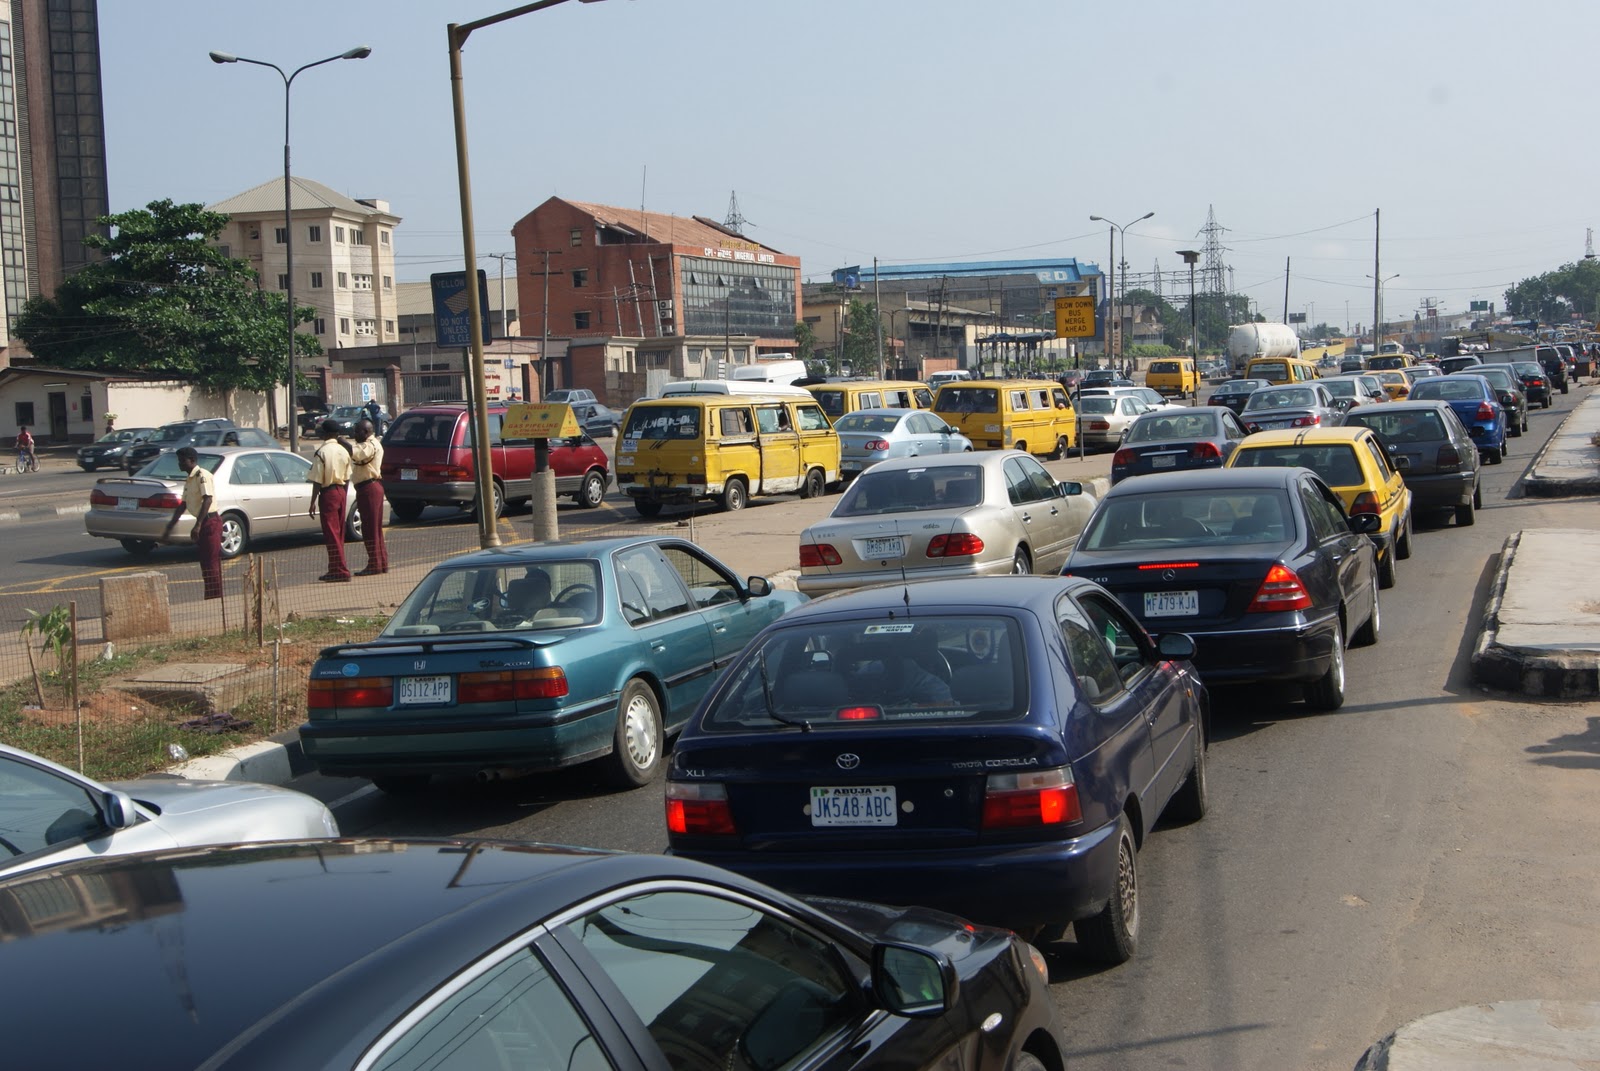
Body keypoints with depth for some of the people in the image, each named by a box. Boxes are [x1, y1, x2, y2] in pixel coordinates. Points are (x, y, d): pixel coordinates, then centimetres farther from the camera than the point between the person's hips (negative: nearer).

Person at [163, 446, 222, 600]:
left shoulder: (202, 476, -13)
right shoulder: (189, 479, 17)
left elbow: (207, 500, -23)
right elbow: (183, 505, 21)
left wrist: (197, 526, -28)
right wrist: (170, 527, 20)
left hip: (210, 522, -10)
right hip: (204, 523, 10)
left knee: (211, 564, -10)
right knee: (206, 564, 12)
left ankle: (215, 599, -9)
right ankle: (210, 599, 17)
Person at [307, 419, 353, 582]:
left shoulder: (321, 453, -12)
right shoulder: (344, 451, 6)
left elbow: (317, 481, -13)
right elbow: (347, 478, 10)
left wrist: (313, 502, -9)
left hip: (328, 493, -7)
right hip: (341, 491, 7)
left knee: (331, 533, -4)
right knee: (339, 533, 13)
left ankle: (340, 570, -7)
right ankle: (336, 570, 20)